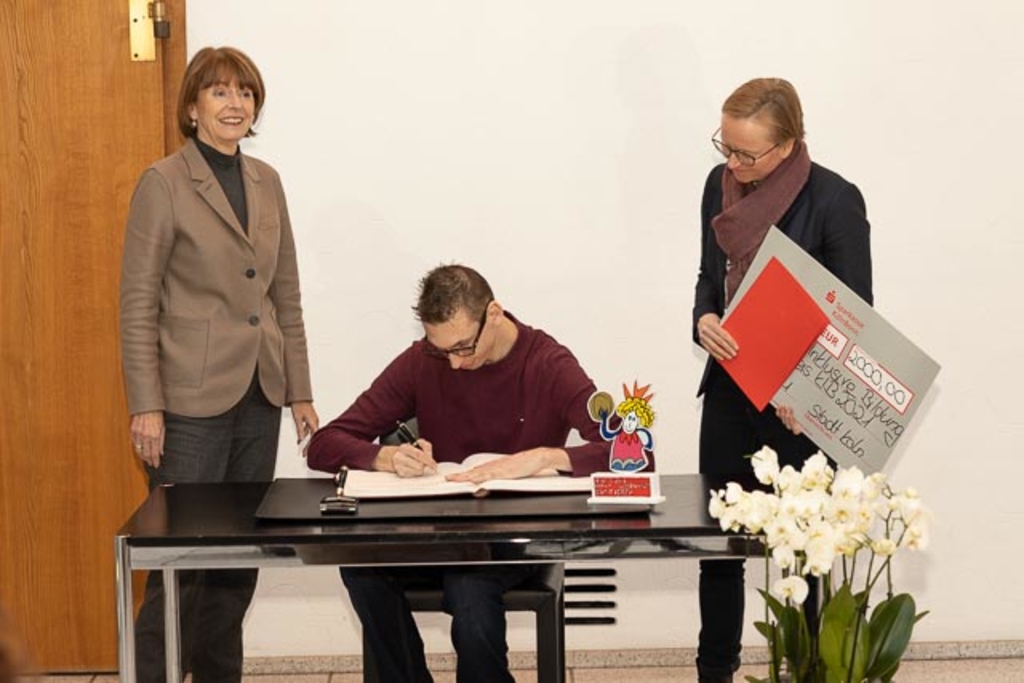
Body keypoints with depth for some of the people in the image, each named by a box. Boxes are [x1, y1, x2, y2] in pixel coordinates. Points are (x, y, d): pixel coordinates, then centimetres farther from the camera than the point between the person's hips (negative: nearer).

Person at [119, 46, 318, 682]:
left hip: (259, 396, 6)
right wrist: (146, 406, -13)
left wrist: (300, 390, 11)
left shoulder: (267, 182, 11)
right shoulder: (163, 184, -6)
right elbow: (137, 303, -8)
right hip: (192, 400, -6)